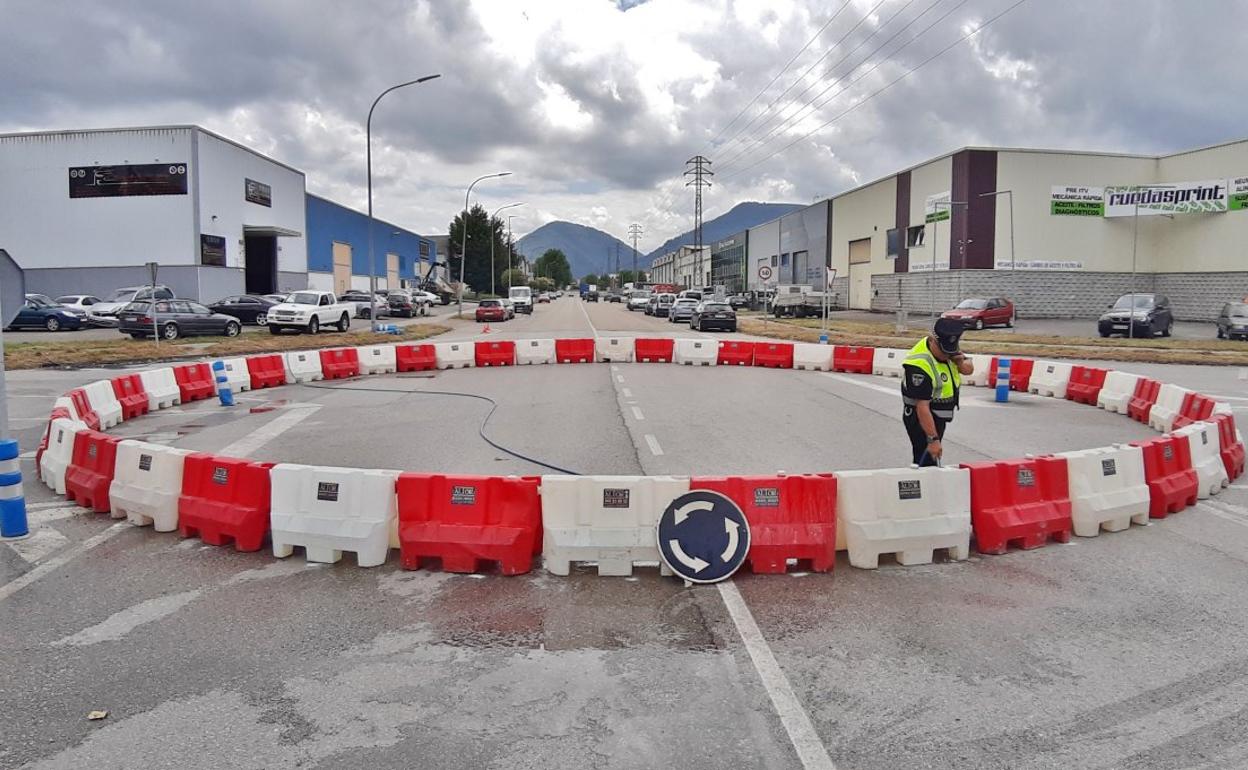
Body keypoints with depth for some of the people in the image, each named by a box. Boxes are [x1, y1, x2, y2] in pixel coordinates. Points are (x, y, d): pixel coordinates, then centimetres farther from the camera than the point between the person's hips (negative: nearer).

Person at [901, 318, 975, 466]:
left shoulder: (948, 348, -6)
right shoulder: (920, 365, -31)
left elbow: (969, 369, 9)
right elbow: (922, 407, -31)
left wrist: (961, 363, -16)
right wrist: (933, 439, -31)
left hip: (939, 415, 9)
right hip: (921, 417, -9)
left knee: (934, 457, 20)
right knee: (927, 461, -14)